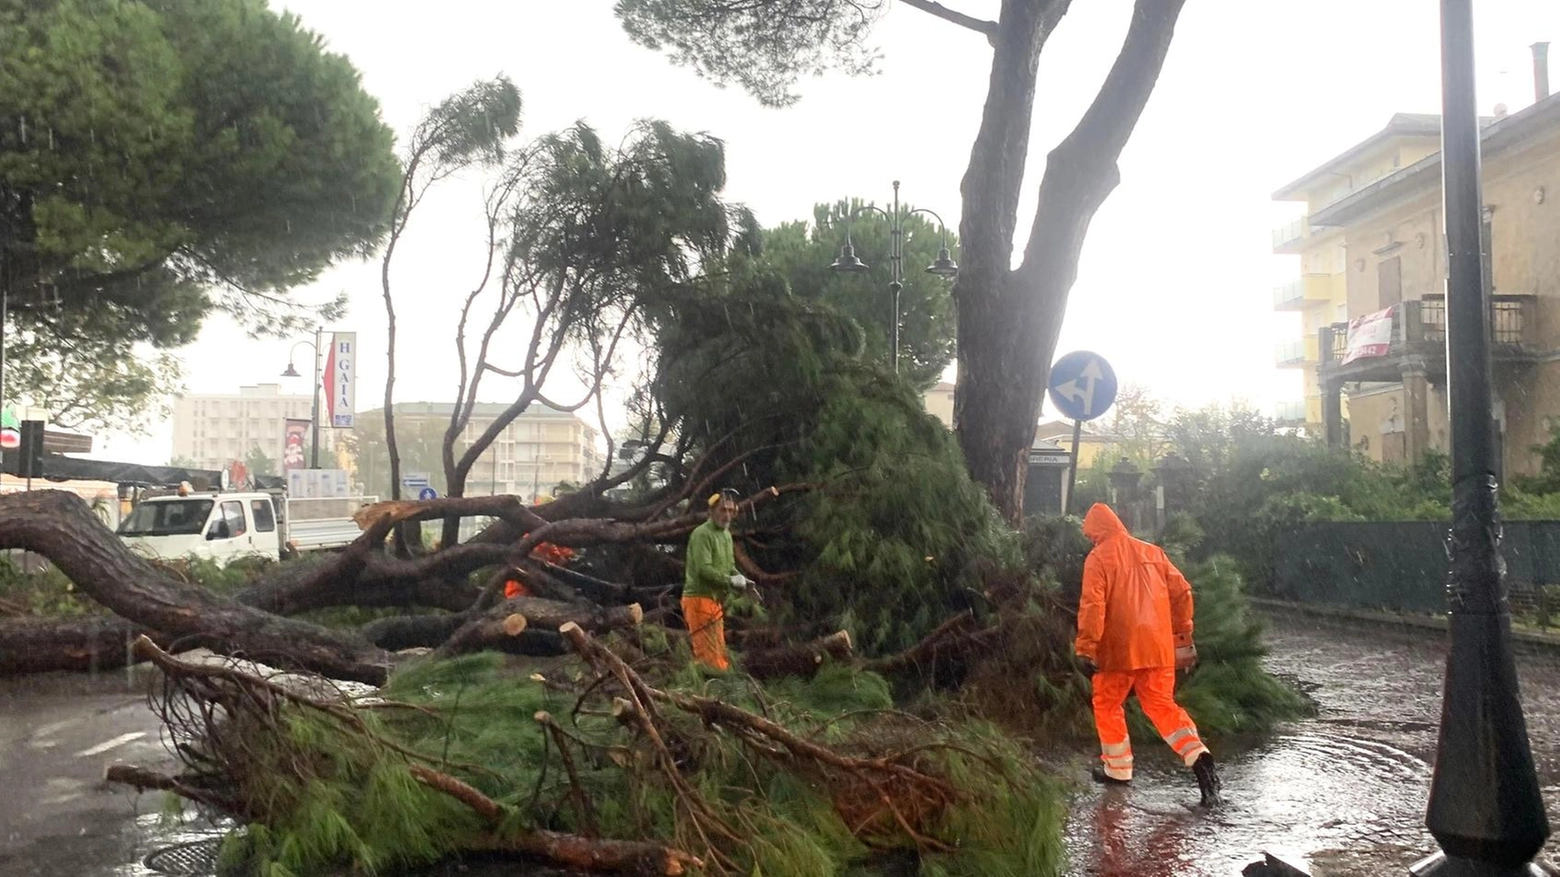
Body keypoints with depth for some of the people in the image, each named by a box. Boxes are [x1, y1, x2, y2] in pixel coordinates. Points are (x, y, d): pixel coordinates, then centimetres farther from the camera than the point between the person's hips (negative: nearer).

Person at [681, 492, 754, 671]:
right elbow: (704, 569, -23)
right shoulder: (702, 534, -15)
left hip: (714, 600, 10)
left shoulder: (726, 534, 17)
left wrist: (741, 578, 2)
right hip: (699, 599, -10)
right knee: (710, 654, -10)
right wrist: (731, 581, -18)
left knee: (718, 651, 15)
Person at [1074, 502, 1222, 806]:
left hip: (1118, 649, -5)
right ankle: (1197, 755, -9)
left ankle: (1118, 769, 19)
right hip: (1157, 648, 5)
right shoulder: (1153, 552, 11)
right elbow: (1182, 592, 11)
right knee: (1162, 705, 11)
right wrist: (1183, 637, 19)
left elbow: (1093, 606, -17)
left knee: (1107, 706, 14)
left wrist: (1086, 650, -16)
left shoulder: (1099, 558, -6)